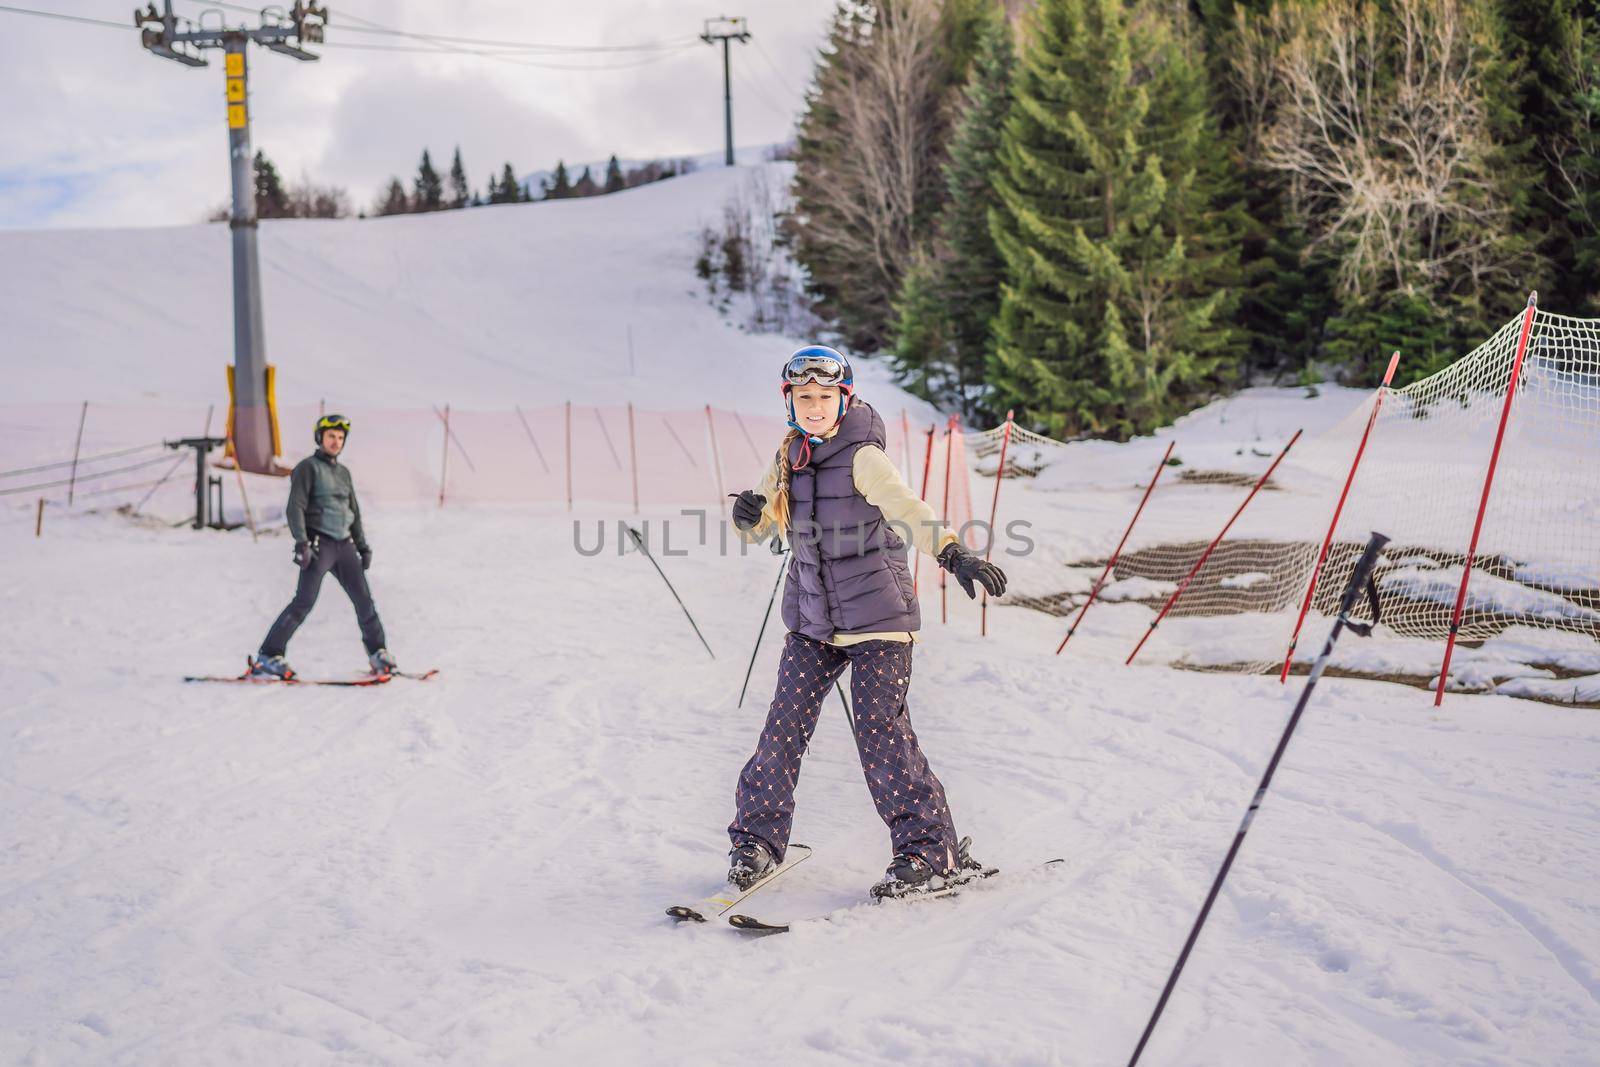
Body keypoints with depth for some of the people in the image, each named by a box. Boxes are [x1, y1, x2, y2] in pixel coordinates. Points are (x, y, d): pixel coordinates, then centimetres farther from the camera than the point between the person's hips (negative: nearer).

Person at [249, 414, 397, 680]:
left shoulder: (343, 472, 19)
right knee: (304, 602, -13)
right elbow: (295, 508, -10)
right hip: (319, 545, -6)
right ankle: (268, 656, -11)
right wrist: (301, 543, -20)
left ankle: (377, 653, 14)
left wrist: (362, 546, 20)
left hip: (344, 545, 6)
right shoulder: (308, 467, -2)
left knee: (364, 599, 3)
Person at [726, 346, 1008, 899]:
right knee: (785, 723, 2)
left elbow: (907, 508, -29)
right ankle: (758, 836, 17)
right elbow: (758, 527, 14)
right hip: (812, 618, 6)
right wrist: (747, 513, -11)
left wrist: (953, 553, -46)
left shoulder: (862, 457, -13)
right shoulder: (789, 458, 7)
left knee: (881, 730, -10)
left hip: (876, 614, -6)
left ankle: (932, 852, -1)